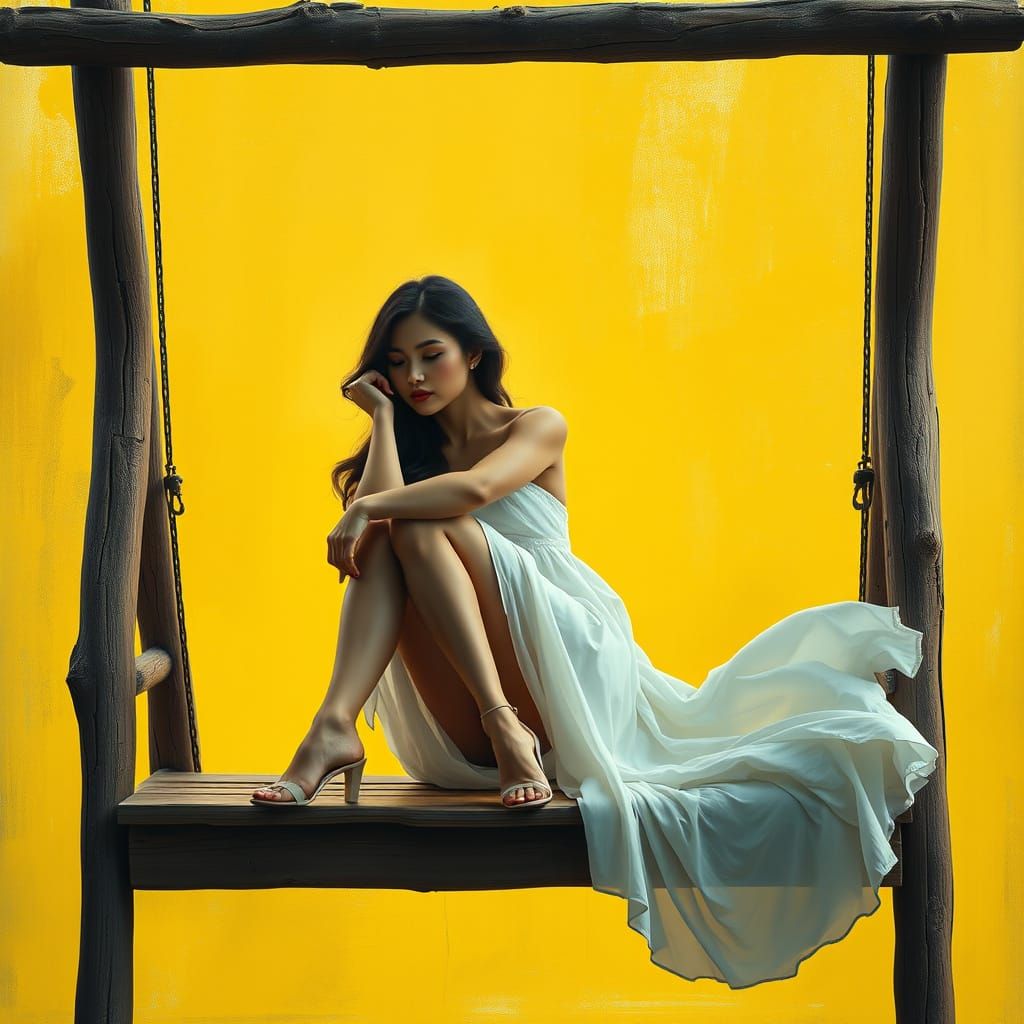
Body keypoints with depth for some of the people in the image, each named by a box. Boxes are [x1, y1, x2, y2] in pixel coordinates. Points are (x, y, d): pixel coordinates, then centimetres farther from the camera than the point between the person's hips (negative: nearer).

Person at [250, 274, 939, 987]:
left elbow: (472, 488, -17)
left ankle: (506, 725, -35)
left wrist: (368, 509, -15)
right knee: (383, 540, -17)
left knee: (422, 525, -21)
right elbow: (378, 516, -6)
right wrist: (383, 417, 2)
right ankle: (335, 725, -39)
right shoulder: (412, 451, 20)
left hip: (570, 660, -4)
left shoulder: (537, 427, 8)